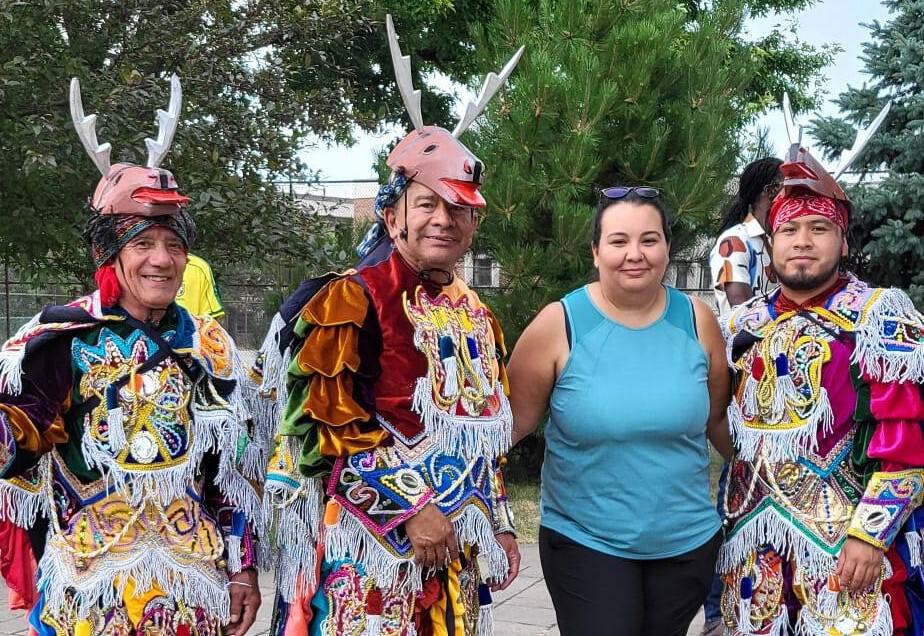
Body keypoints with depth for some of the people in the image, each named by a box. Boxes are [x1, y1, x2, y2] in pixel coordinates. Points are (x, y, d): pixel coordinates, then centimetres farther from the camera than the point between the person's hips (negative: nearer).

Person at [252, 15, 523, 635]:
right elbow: (320, 426, -16)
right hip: (367, 558, -7)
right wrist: (409, 507, -18)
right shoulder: (348, 302, -9)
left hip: (457, 556, 7)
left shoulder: (476, 317, 12)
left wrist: (499, 527, 17)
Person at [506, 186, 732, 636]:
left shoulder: (697, 320, -3)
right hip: (584, 542, -3)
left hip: (687, 540, 3)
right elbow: (512, 420, -4)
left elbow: (716, 419, 10)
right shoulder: (559, 324, -11)